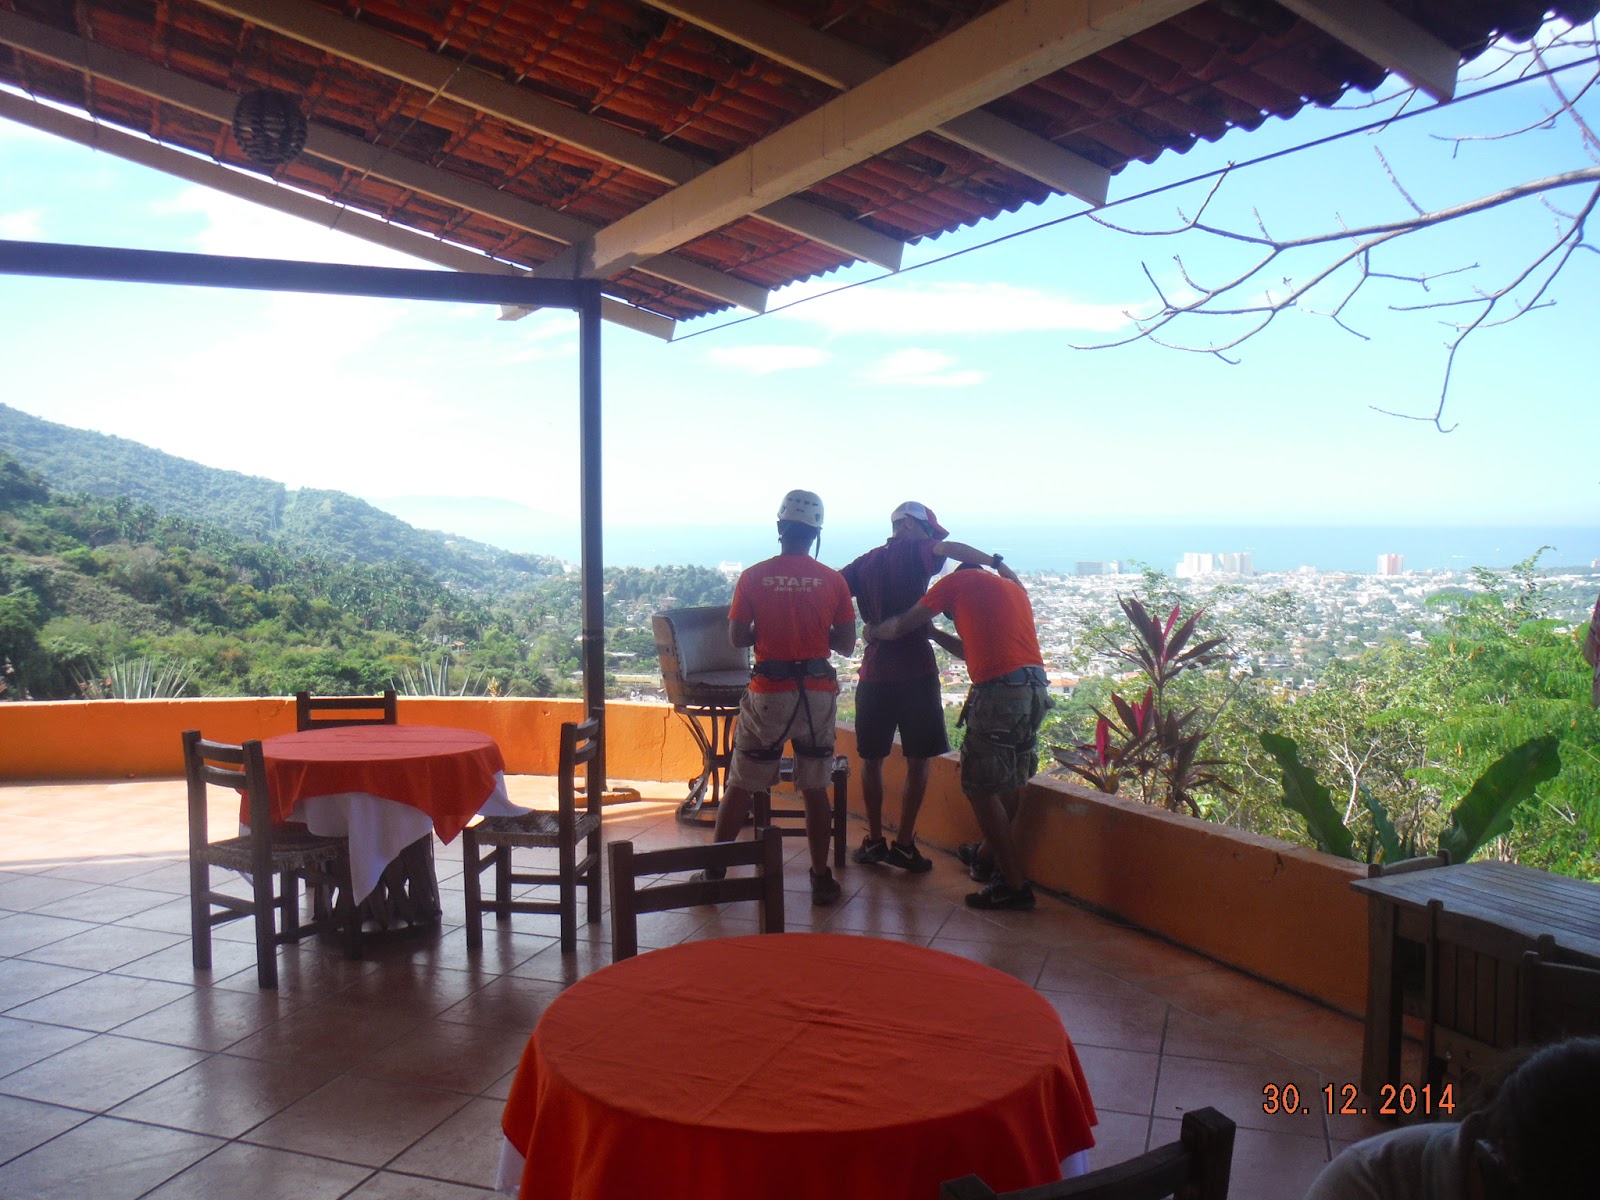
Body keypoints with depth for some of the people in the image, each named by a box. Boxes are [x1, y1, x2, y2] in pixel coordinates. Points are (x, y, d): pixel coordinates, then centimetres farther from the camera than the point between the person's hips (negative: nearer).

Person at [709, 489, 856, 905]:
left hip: (768, 691, -1)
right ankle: (821, 878, 14)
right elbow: (846, 643, 2)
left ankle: (714, 871, 16)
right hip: (818, 693, 1)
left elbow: (737, 636, -1)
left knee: (741, 787, 9)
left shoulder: (753, 577, -4)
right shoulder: (833, 580, -2)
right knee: (815, 789, 9)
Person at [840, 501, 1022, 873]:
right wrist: (997, 563, -19)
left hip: (875, 671, 5)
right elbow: (949, 548, -20)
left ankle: (874, 840, 19)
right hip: (916, 670, -5)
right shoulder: (915, 551, -1)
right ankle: (904, 843, 5)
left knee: (872, 759, 14)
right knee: (918, 761, 4)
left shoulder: (865, 563, 14)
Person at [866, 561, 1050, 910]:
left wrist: (873, 632, 34)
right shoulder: (1014, 588, 28)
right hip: (1036, 688, 8)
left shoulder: (958, 580, 11)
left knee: (980, 787, 0)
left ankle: (1014, 885, 0)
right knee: (1009, 782, 20)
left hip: (999, 690, -8)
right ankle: (990, 856, 35)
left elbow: (902, 626, 14)